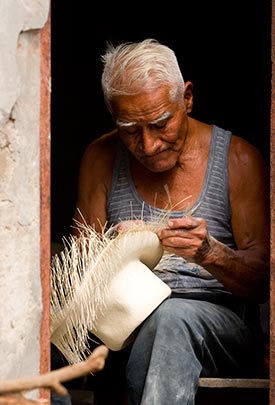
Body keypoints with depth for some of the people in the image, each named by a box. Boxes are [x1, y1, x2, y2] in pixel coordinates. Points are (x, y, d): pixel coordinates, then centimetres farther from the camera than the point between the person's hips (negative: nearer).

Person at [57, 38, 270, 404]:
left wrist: (210, 254, -22)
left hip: (220, 318, -2)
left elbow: (262, 281, 0)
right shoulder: (101, 158, 9)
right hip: (124, 316, 2)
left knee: (171, 317, -39)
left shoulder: (237, 158, 1)